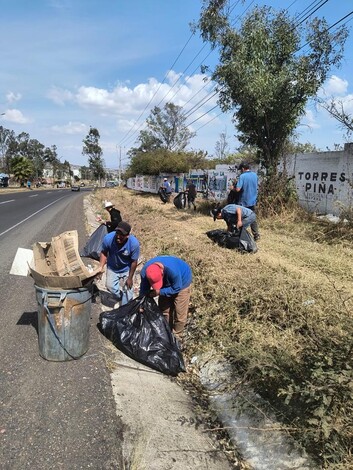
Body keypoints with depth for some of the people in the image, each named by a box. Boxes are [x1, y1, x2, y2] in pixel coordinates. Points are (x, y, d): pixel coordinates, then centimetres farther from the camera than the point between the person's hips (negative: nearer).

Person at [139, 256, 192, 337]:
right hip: (166, 283, 4)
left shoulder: (173, 270, -44)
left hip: (181, 282, -4)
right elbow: (143, 290, -14)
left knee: (180, 313, -3)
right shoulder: (144, 272, -30)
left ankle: (175, 334, 20)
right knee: (164, 309, 10)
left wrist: (159, 292, -32)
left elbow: (176, 288, -28)